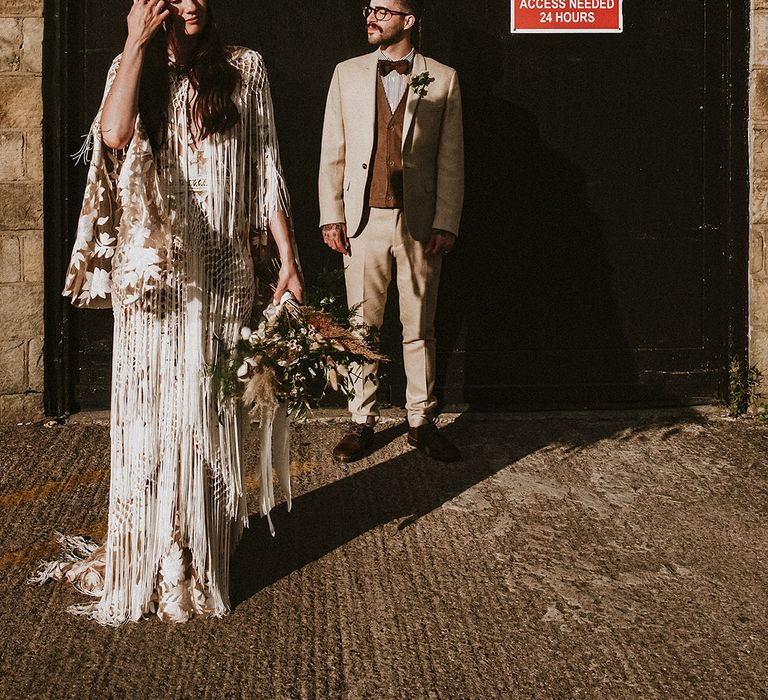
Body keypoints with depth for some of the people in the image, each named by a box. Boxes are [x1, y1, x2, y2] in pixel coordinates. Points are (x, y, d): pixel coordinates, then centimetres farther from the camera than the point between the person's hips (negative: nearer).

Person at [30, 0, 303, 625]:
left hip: (223, 275, 0)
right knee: (152, 413, 2)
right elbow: (113, 134, -15)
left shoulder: (244, 69, 6)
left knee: (213, 414, 8)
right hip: (152, 273, 0)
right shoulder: (134, 67, 7)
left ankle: (209, 547, 22)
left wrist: (288, 260, 0)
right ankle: (153, 558, 14)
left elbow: (267, 172, 5)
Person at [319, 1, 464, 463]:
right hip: (363, 218, 1)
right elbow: (333, 153, 8)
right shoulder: (348, 74, 9)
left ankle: (423, 421, 18)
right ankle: (363, 421, 16)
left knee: (420, 327, 7)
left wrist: (446, 223, -4)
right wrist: (331, 216, 0)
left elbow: (451, 159, 2)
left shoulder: (442, 79, 4)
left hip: (419, 222, -1)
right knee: (361, 326, 5)